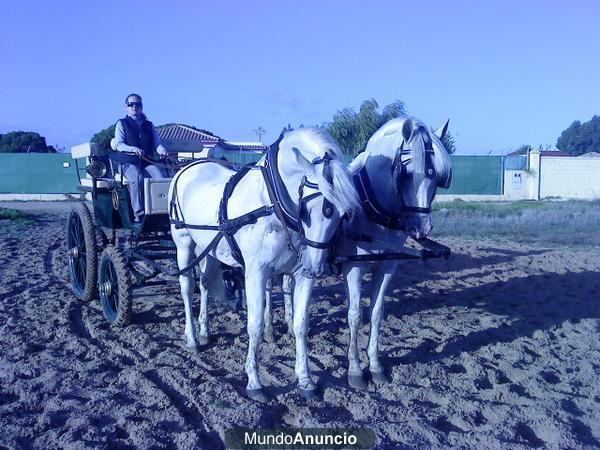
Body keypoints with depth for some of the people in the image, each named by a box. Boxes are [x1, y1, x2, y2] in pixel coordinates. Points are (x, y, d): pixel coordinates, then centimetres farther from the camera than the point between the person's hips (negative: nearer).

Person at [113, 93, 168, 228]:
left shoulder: (149, 125, 21)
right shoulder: (122, 124, 12)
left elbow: (157, 143, 13)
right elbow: (119, 145, -1)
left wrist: (162, 151, -12)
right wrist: (133, 149, -21)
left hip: (147, 162, 3)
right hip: (127, 163, -3)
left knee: (160, 178, -29)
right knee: (137, 178, -36)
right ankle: (138, 216, -37)